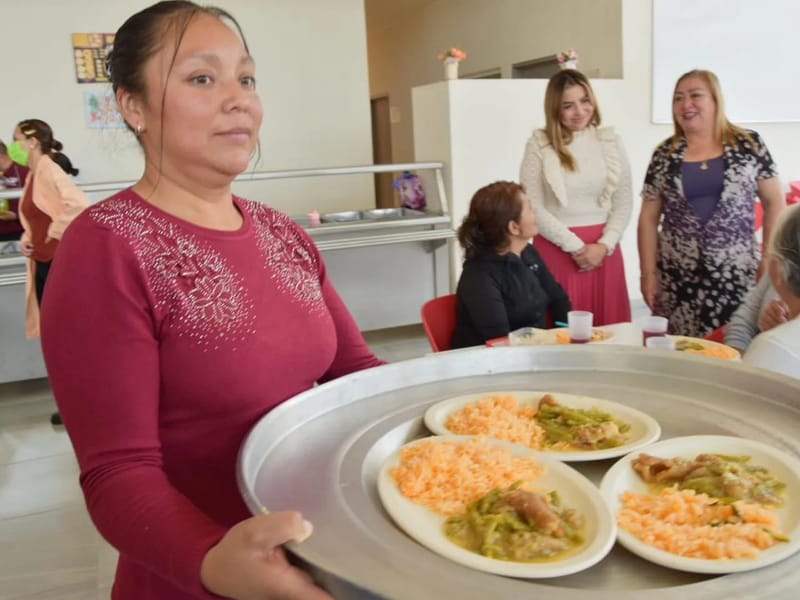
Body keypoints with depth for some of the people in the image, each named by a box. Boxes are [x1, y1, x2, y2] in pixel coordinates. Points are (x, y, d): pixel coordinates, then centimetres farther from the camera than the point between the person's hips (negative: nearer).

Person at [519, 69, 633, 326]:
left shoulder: (610, 141, 7)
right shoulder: (539, 144, -2)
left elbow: (624, 203, 7)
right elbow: (533, 207, -7)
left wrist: (604, 245, -8)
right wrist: (575, 246, -8)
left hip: (603, 250, 3)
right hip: (557, 250, -3)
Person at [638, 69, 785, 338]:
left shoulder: (749, 145, 2)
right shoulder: (664, 155, 4)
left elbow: (774, 202, 5)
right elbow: (649, 217, 6)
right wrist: (648, 273, 1)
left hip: (737, 275, -1)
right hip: (678, 279, 1)